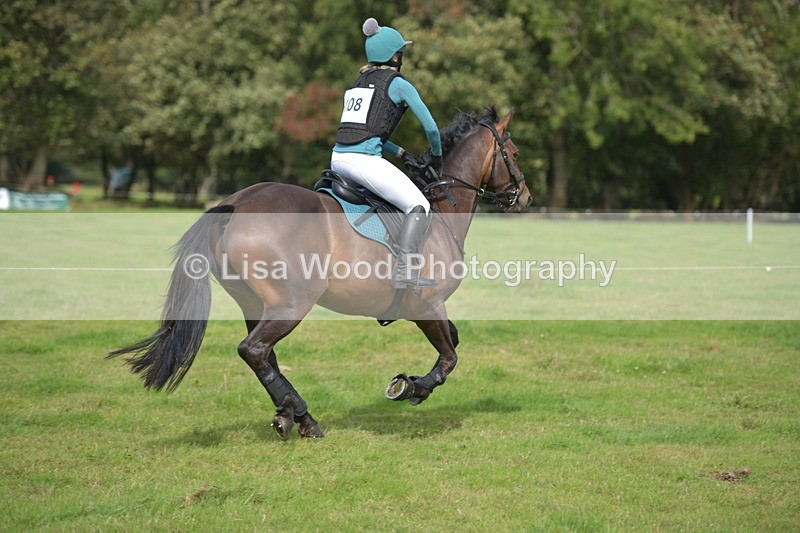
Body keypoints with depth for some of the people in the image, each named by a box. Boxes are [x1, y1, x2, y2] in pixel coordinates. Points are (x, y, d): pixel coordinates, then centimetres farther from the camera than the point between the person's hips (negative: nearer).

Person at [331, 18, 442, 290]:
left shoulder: (358, 82, 23)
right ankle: (404, 271, -21)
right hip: (363, 161, -8)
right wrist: (437, 157, 20)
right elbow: (430, 127, 2)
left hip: (337, 159, 8)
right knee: (419, 206, -6)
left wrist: (400, 153, 25)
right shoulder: (399, 84, 1)